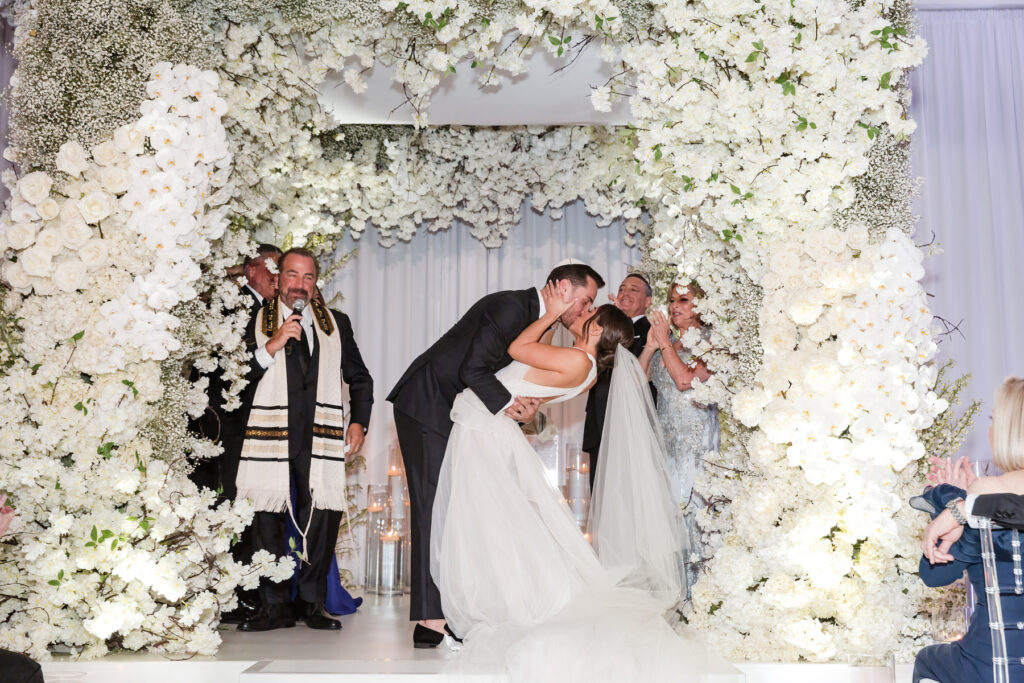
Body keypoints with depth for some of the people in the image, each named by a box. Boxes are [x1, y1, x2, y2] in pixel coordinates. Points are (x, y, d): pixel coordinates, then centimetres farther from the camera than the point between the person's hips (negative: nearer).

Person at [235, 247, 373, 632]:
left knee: (322, 521, -3)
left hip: (320, 437, 2)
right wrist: (272, 346, -11)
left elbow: (359, 378, 23)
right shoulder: (256, 321, 9)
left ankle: (311, 604, 9)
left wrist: (358, 421, 11)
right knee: (268, 521, -3)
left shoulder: (336, 323, 17)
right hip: (270, 435, -2)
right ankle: (275, 607, 6)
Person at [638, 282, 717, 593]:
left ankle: (696, 582, 5)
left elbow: (686, 380, -17)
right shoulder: (667, 342, 15)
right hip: (667, 436, 6)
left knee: (692, 503, -5)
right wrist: (651, 345, -1)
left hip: (696, 439, -6)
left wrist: (665, 343, -10)